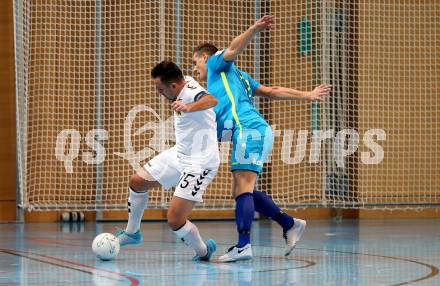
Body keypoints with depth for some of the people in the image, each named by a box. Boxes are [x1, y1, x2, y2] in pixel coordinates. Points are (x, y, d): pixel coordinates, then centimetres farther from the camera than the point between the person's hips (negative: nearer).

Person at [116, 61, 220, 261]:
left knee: (174, 220, -14)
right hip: (179, 155, 10)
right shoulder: (185, 83, 0)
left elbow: (211, 100, -51)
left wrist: (188, 107, -69)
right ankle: (132, 233, 36)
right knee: (137, 182, 16)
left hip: (199, 164, -10)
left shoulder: (190, 92, -27)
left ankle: (203, 251, 12)